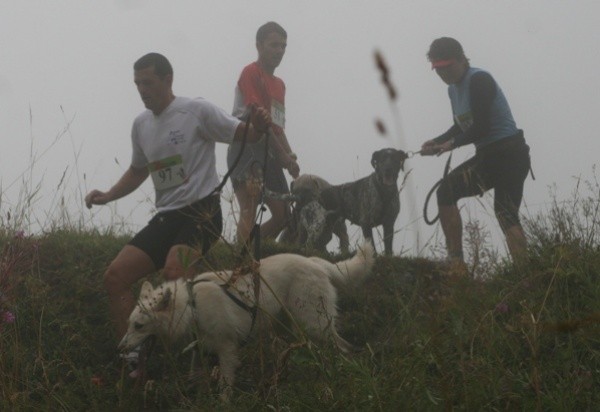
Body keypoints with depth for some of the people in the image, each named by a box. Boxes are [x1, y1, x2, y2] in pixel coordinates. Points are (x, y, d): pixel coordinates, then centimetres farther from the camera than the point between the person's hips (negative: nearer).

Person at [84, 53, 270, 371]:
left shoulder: (197, 111, -6)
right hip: (165, 216, 7)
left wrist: (258, 128, -30)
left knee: (173, 270, -35)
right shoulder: (141, 124, 14)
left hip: (201, 211, -7)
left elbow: (241, 135, -6)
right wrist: (107, 196, 13)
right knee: (115, 277, -5)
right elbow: (138, 171, 29)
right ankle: (132, 357, -1)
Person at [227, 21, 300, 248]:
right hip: (248, 149, -9)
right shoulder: (251, 73, -4)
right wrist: (283, 154, -12)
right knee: (249, 210, -22)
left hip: (270, 153, 9)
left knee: (282, 214, 7)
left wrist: (289, 156, 5)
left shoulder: (279, 84, 23)